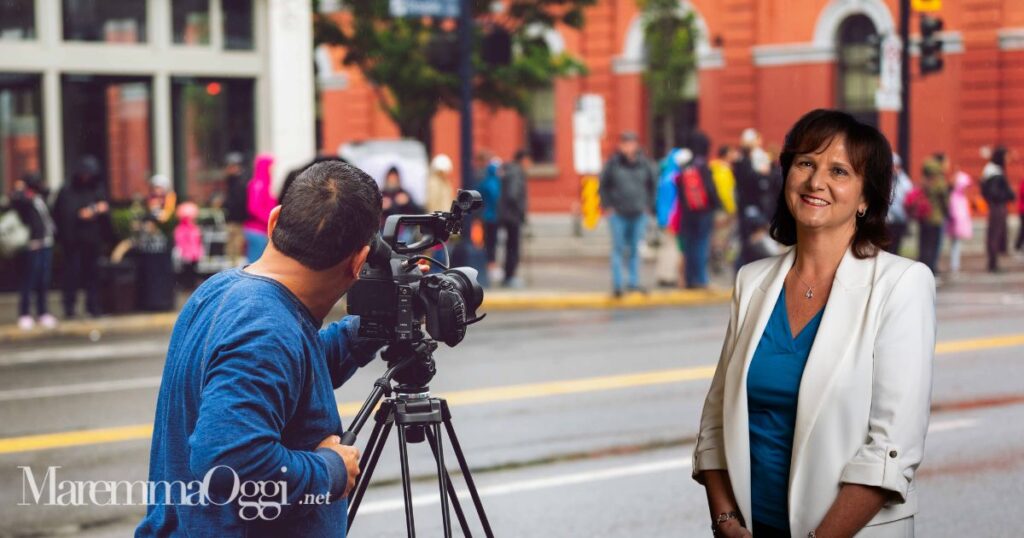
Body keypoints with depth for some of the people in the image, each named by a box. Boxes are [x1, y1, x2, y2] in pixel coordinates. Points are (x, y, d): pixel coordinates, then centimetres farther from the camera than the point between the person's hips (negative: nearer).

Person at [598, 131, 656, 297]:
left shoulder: (644, 164, 2)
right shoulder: (613, 163, -5)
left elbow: (653, 184, 15)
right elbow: (602, 185, 3)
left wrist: (648, 205, 10)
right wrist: (607, 206, -1)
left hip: (639, 214, 2)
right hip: (618, 214, -2)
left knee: (635, 249, 8)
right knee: (618, 249, -1)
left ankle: (634, 282, 16)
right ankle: (617, 284, 3)